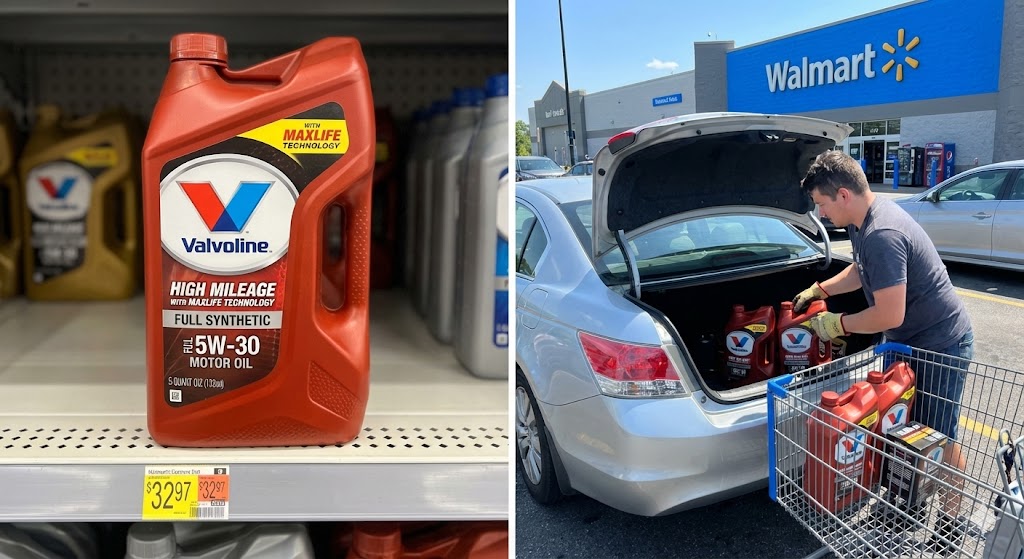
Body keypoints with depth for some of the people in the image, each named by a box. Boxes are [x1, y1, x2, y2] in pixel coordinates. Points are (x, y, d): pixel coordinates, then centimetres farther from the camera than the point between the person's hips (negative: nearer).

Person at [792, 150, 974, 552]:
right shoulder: (863, 220, 0)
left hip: (940, 345, -9)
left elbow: (889, 315, -31)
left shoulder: (882, 235, -32)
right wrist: (819, 289, 13)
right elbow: (862, 270, 20)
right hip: (907, 340, 9)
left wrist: (838, 324, -17)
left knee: (939, 436, 4)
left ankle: (951, 517, 23)